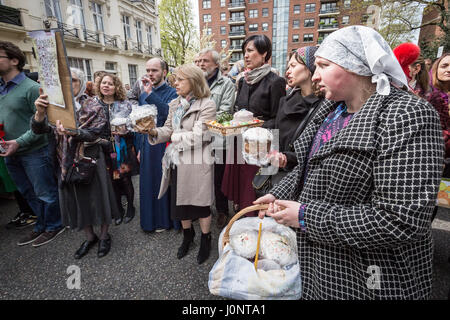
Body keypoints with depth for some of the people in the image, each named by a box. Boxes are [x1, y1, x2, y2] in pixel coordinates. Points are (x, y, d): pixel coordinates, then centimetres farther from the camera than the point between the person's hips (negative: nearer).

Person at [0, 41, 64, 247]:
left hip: (33, 152, -8)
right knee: (29, 195, 19)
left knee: (45, 193, 7)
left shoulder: (31, 88, -13)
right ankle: (41, 226, 35)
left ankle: (53, 226, 26)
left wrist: (20, 142, -21)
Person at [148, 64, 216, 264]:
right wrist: (154, 132, -9)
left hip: (197, 163, -6)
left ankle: (205, 239, 32)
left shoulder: (206, 105, -11)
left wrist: (175, 137, -8)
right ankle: (187, 234, 42)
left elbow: (197, 137, -18)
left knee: (200, 203, 7)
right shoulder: (174, 105, 11)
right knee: (179, 201, 17)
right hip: (177, 161, 6)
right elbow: (168, 130, 11)